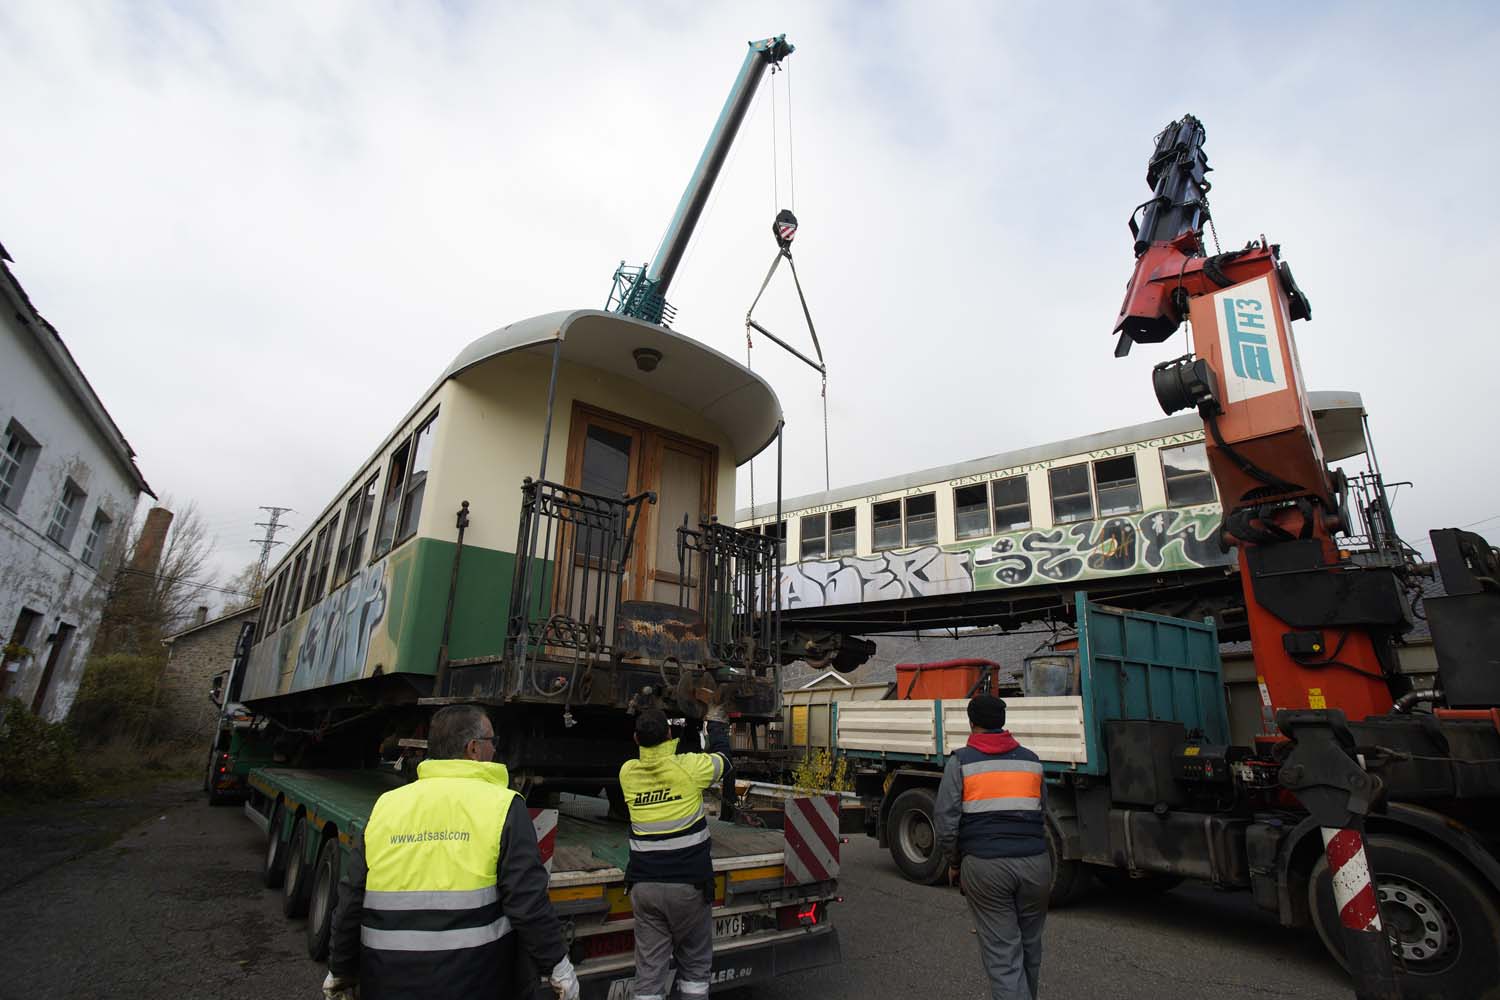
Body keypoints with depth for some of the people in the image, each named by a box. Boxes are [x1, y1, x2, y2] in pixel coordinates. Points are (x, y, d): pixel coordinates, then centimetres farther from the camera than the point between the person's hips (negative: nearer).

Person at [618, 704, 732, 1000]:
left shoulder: (628, 773, -2)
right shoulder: (689, 767, -10)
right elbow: (722, 758, 10)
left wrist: (646, 728, 33)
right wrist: (716, 723, 26)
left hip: (644, 885, 3)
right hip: (687, 884, -3)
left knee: (649, 970, 10)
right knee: (695, 965, 16)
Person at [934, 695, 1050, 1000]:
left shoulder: (961, 761, -1)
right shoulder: (1031, 759, 11)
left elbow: (947, 822, -4)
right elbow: (1043, 814, 15)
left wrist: (954, 863, 9)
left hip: (984, 865, -3)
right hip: (1034, 861, 4)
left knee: (1001, 954, 3)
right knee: (1030, 946, 20)